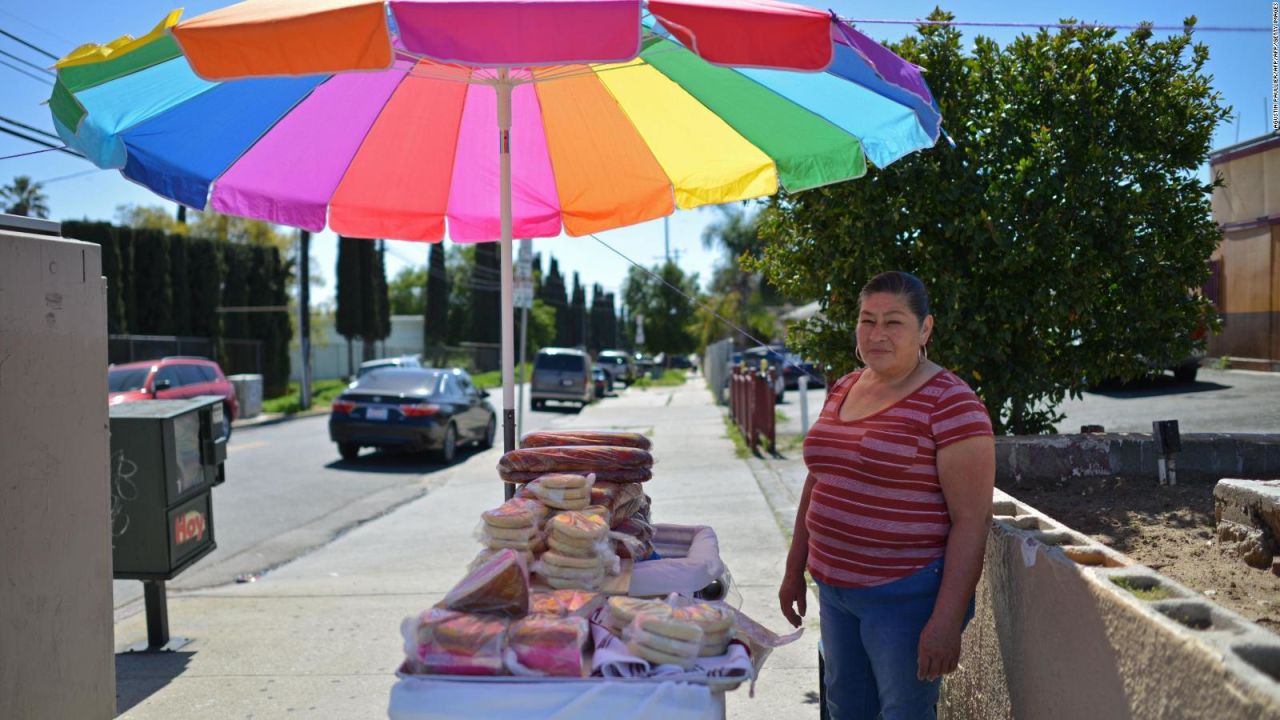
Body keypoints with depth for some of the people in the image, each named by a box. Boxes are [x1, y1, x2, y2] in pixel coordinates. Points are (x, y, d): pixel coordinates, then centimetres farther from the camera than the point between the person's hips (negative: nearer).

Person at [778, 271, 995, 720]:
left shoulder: (950, 403, -14)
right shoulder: (842, 390, 8)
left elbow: (972, 519, -17)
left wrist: (947, 620, -20)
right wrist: (795, 570, 19)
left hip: (906, 597, -7)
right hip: (835, 590, 7)